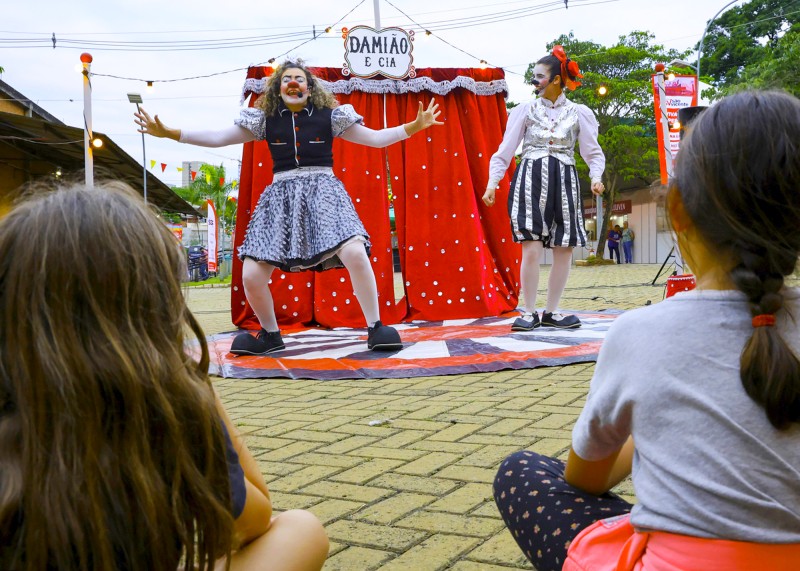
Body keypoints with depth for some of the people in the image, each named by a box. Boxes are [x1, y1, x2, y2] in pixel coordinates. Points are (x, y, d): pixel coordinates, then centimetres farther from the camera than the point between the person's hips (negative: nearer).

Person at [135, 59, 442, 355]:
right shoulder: (265, 119, 11)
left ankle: (376, 329, -10)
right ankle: (270, 335, 18)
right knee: (251, 275, -9)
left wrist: (414, 126, -1)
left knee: (356, 254, -27)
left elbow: (375, 138, 10)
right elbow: (218, 138, 12)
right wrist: (169, 133, 6)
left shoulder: (329, 115, 8)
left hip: (322, 189, -2)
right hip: (281, 196, 2)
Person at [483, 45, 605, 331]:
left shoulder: (578, 112, 8)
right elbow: (504, 151, 5)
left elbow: (593, 152, 8)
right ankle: (529, 312, -1)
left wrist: (595, 177, -12)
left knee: (564, 249, 1)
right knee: (532, 249, -11)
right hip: (530, 179, -2)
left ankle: (551, 311, 12)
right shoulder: (526, 110, 7)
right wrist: (492, 182, -6)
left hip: (564, 182, 2)